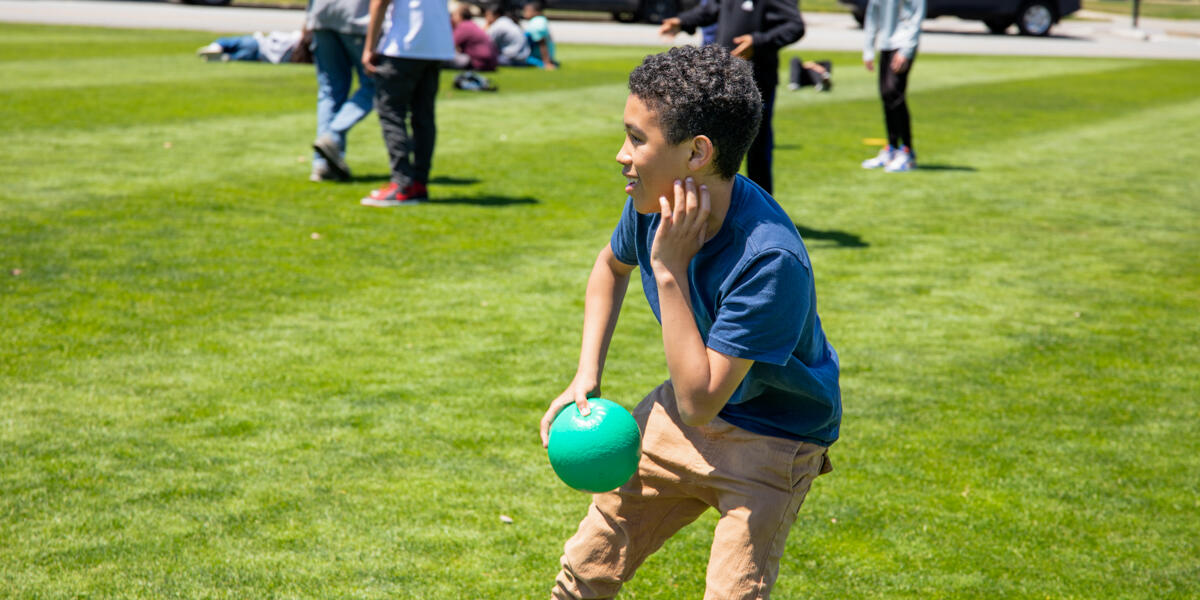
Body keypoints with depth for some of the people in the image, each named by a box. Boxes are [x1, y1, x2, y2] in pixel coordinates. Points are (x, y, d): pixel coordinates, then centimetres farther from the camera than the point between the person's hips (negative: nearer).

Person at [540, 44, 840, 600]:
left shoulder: (770, 259, -35)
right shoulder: (653, 203, -14)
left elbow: (698, 403, -34)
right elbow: (612, 265, 13)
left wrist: (670, 270, -36)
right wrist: (586, 377, 3)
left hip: (772, 442, -6)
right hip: (684, 410, 7)